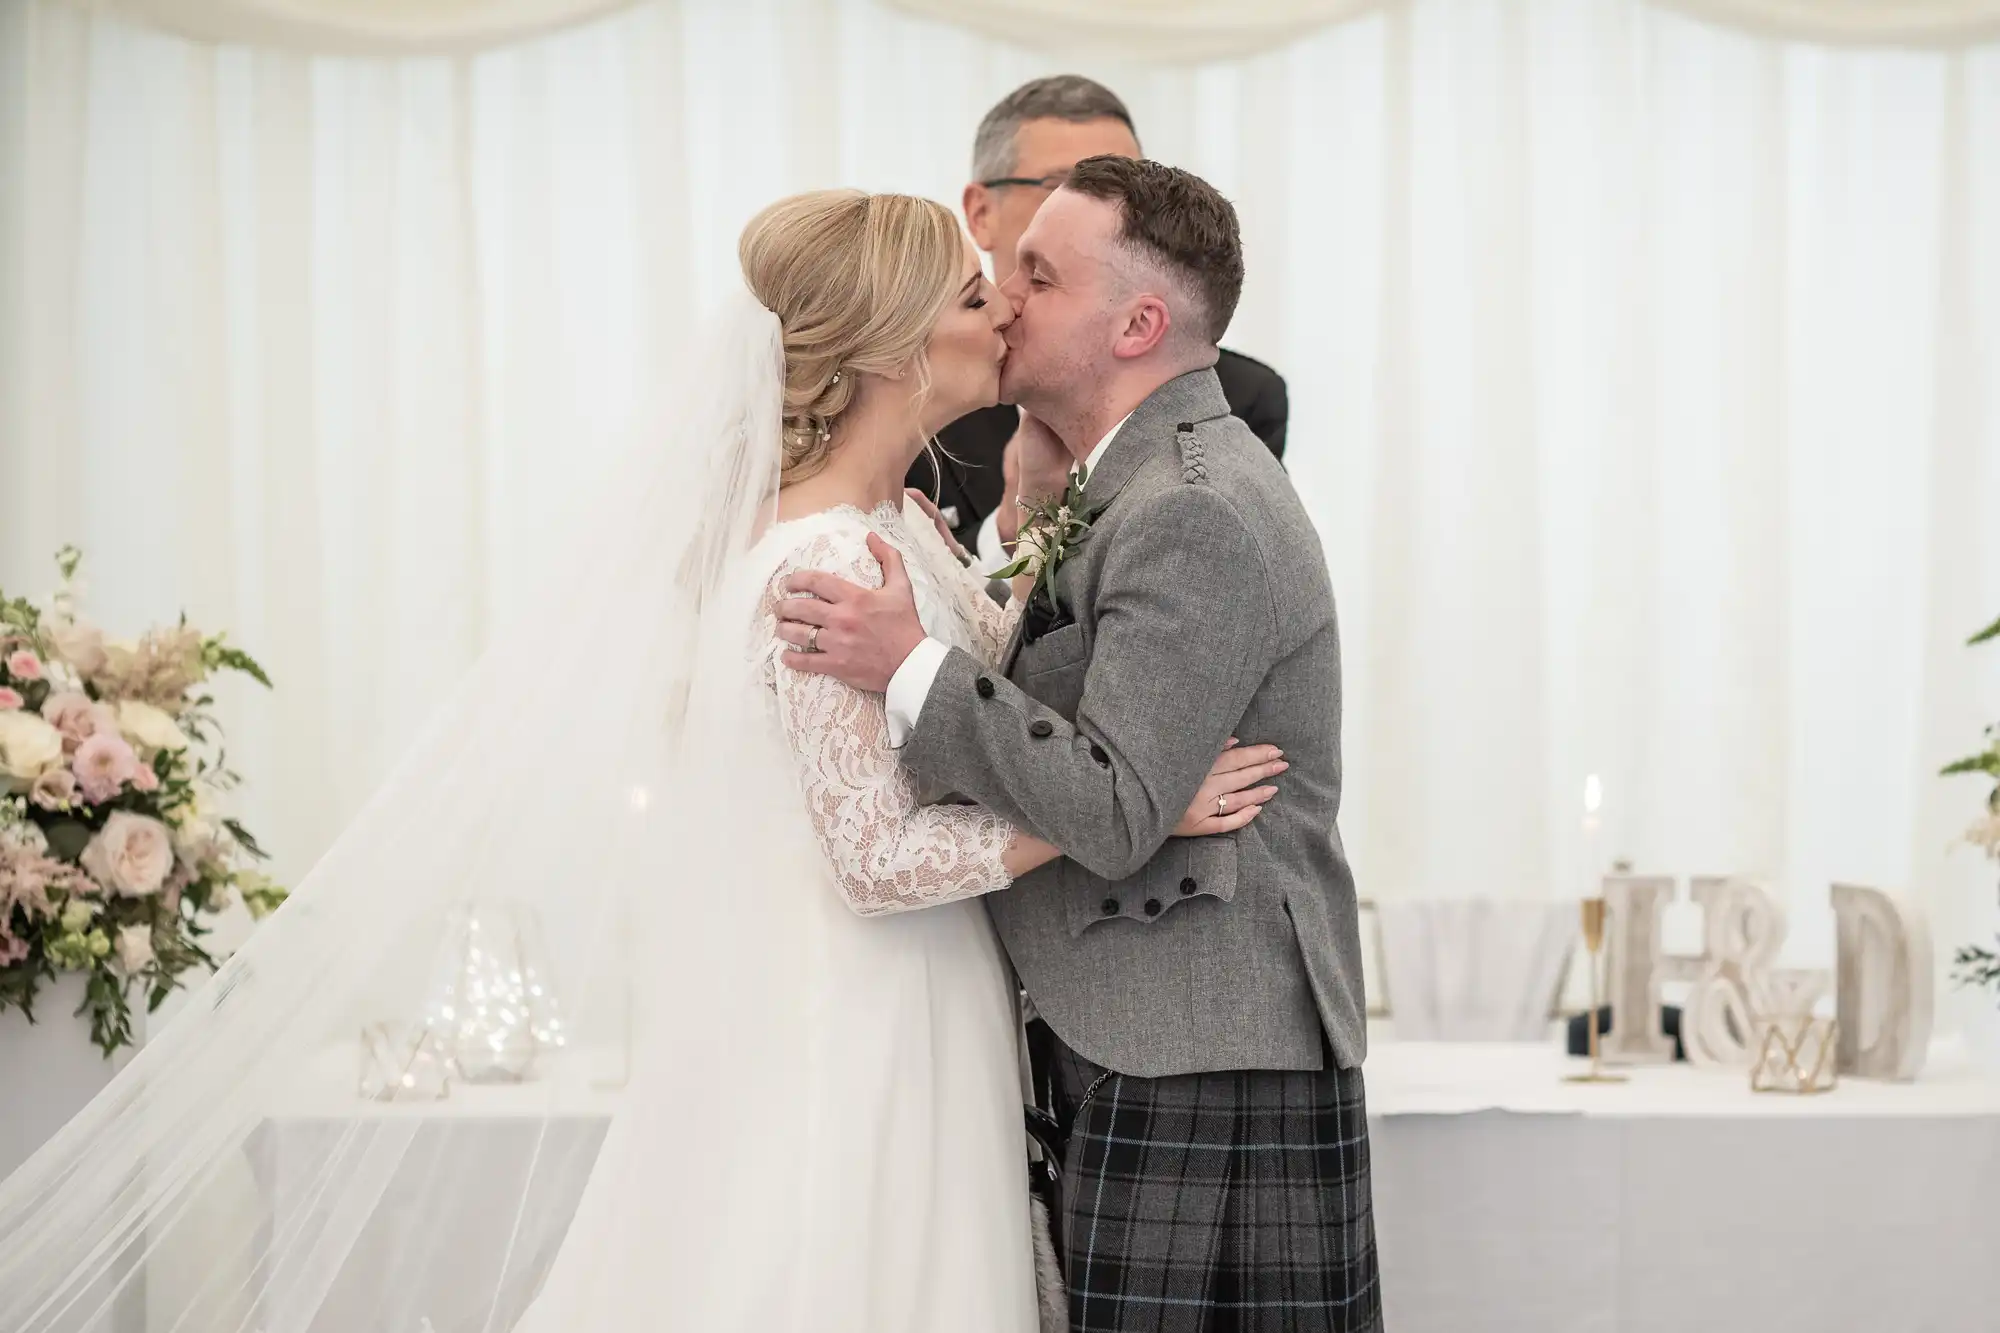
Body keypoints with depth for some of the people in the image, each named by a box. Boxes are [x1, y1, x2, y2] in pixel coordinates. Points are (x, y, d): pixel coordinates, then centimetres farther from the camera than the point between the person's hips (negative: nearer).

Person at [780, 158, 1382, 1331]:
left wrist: (913, 668, -19)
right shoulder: (1146, 481, 17)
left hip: (1207, 1072, -10)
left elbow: (1113, 814, -22)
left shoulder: (1197, 514, -17)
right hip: (1151, 1051, 10)